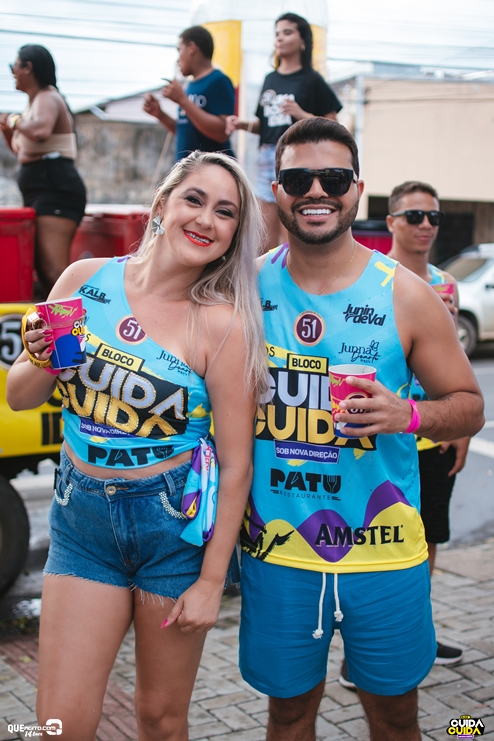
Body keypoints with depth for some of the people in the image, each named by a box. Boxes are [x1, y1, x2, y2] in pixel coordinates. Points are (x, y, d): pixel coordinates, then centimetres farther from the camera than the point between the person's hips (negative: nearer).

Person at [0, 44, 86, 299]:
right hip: (40, 191, 11)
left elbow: (41, 131, -32)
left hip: (56, 190, -11)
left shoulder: (48, 99, -8)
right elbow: (24, 152, 31)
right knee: (42, 269, 10)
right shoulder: (36, 102, 21)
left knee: (53, 271, -21)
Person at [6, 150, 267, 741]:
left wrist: (211, 580, -8)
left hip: (177, 522, -2)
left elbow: (236, 465, -10)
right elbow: (19, 398, 7)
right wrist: (41, 360, -15)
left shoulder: (221, 324, -12)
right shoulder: (85, 280, -2)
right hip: (81, 519, 3)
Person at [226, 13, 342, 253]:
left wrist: (301, 114, -18)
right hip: (267, 158, 6)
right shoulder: (270, 79, 15)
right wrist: (242, 124, 2)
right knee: (266, 241, 7)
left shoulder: (312, 80, -1)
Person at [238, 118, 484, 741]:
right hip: (276, 548, 1)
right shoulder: (247, 286, -1)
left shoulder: (405, 295, -5)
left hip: (382, 549, -1)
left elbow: (469, 406, 1)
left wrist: (409, 415, -19)